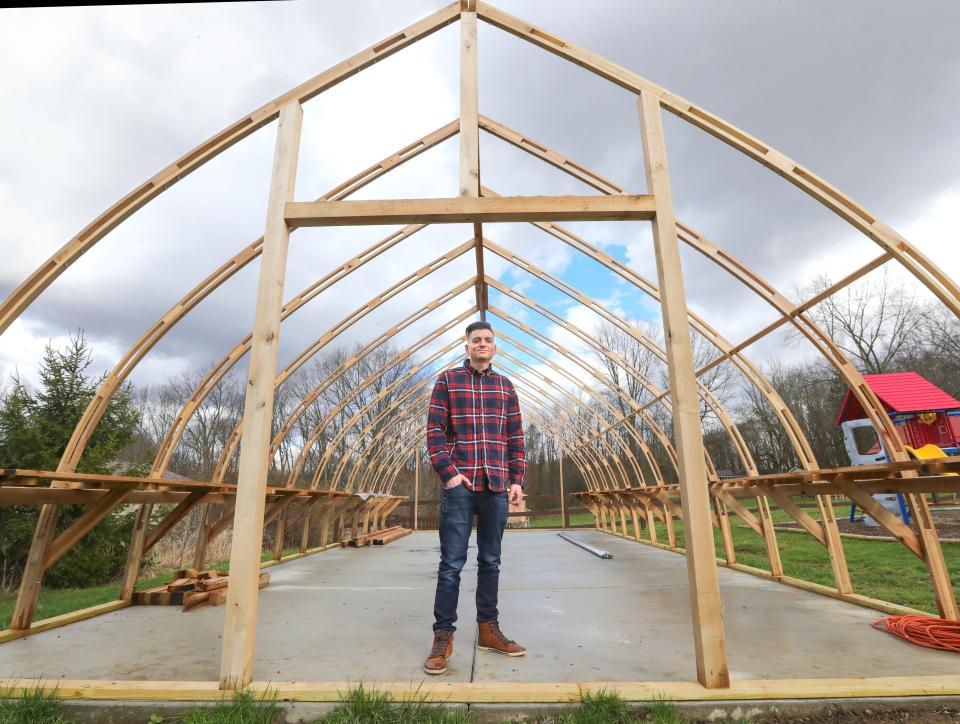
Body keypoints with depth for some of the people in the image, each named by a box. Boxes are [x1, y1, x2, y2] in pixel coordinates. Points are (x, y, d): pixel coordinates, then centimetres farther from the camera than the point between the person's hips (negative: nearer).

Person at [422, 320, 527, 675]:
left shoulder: (505, 386, 13)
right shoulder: (447, 380, 4)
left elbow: (515, 437, 12)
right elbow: (434, 430, -1)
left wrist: (517, 479, 5)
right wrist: (449, 472, -10)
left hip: (497, 486, 4)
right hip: (460, 484, -3)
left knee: (491, 561, 12)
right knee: (452, 563, 0)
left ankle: (488, 629, 25)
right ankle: (443, 636, 10)